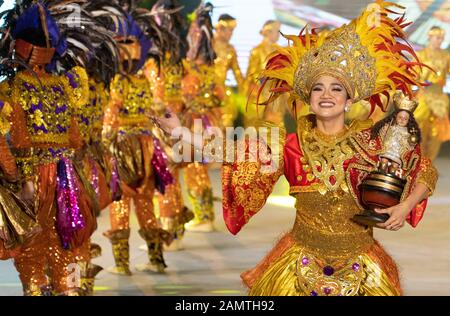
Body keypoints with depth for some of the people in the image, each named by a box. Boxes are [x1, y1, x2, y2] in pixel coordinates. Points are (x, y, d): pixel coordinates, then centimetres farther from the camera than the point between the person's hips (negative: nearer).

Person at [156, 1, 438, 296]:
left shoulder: (371, 140, -4)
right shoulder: (292, 143, -2)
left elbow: (426, 171, 5)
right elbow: (236, 155, -5)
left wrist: (405, 207, -12)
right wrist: (182, 133, -11)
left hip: (359, 267, 0)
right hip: (303, 261, 0)